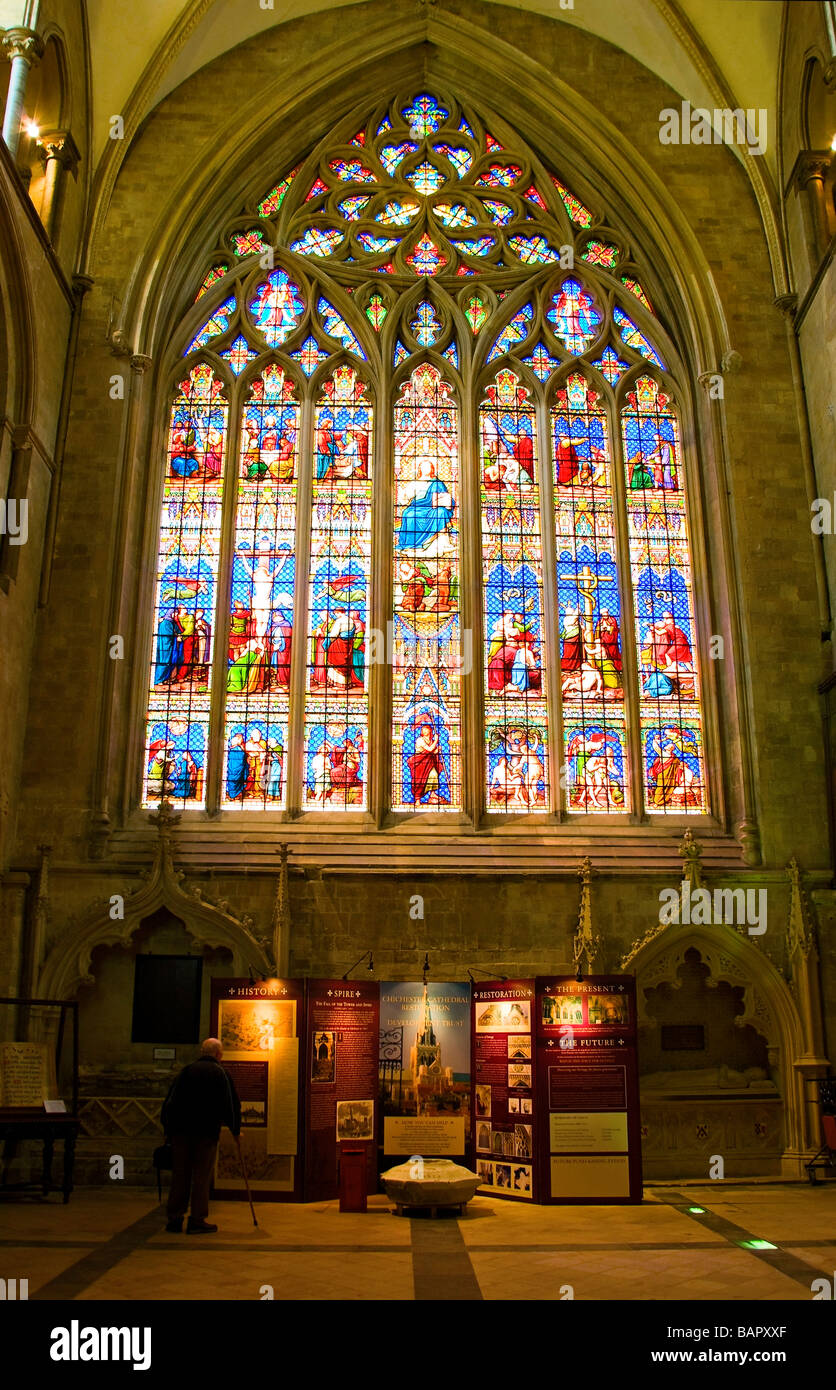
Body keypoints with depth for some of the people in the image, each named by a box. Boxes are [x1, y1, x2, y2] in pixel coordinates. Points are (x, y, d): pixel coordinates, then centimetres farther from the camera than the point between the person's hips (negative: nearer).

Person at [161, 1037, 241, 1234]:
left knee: (180, 1173, 8)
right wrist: (236, 1130, 15)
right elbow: (232, 1105, 4)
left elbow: (169, 1101, 8)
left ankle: (174, 1218, 9)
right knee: (202, 1175, 1)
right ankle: (197, 1220, 0)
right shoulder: (221, 1074, 2)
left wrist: (168, 1129, 14)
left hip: (181, 1129, 3)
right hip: (207, 1131, -3)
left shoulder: (186, 1070, 9)